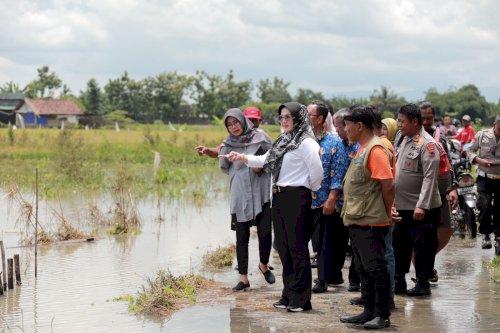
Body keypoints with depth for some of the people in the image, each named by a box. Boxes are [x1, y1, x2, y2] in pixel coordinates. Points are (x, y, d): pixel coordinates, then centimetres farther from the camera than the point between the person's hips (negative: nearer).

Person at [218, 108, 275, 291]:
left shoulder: (260, 138, 0)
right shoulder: (229, 144, 7)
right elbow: (224, 167, 14)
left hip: (261, 192, -2)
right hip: (240, 195, 2)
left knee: (265, 232, -4)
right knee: (242, 237, 2)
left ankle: (264, 265, 25)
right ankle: (243, 277, 8)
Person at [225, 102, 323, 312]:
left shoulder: (305, 143, -12)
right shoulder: (283, 141, 16)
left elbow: (317, 170, -19)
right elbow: (265, 161, 20)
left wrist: (312, 187, -4)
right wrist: (242, 157, 10)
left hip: (296, 198, -9)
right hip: (279, 198, 9)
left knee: (297, 248, -5)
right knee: (284, 248, 12)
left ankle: (301, 299, 1)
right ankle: (288, 296, 19)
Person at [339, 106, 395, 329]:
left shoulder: (375, 150, -16)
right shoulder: (362, 149, 15)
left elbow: (388, 185, -21)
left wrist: (386, 213, -11)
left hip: (371, 222, -10)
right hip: (358, 220, 10)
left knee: (376, 269, -4)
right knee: (363, 269, 15)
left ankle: (382, 316, 2)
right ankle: (369, 312, 23)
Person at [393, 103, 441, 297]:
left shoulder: (427, 144, -14)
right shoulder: (405, 141, 12)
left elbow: (429, 177, -19)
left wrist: (422, 206, -24)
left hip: (422, 208, -9)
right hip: (402, 206, 9)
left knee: (422, 245, 0)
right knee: (399, 244, 13)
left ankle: (423, 284, 8)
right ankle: (398, 281, 22)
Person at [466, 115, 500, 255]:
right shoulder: (482, 135, -4)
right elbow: (470, 150, 4)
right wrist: (479, 160, -13)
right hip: (485, 178, -1)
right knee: (485, 205, -19)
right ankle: (485, 234, -2)